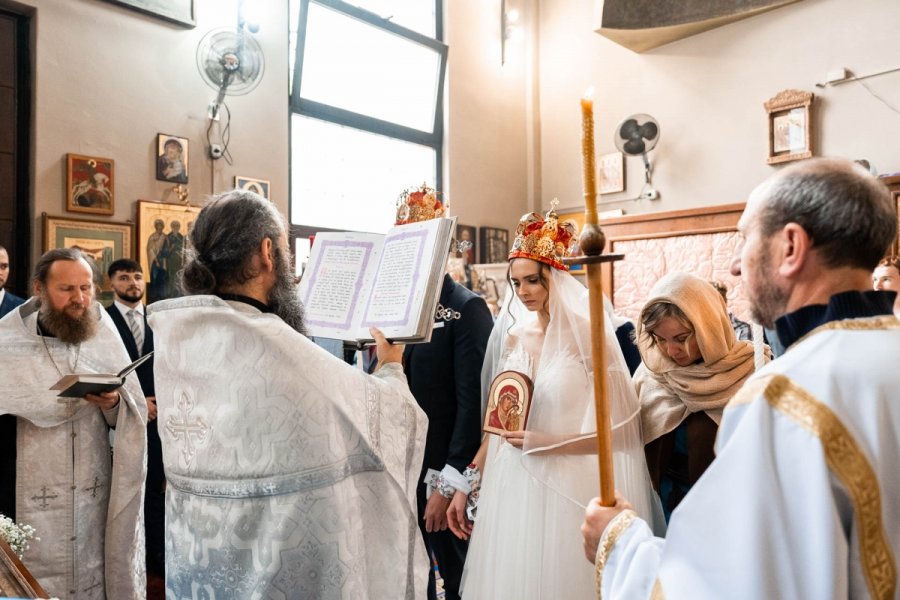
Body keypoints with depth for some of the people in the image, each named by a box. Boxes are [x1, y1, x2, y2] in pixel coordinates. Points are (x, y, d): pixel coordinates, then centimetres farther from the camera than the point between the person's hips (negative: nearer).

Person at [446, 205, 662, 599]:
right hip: (510, 486, 5)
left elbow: (620, 430, -9)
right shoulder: (513, 334, 5)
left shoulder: (588, 334, -9)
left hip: (565, 489, -4)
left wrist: (550, 444, -16)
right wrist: (468, 482, 9)